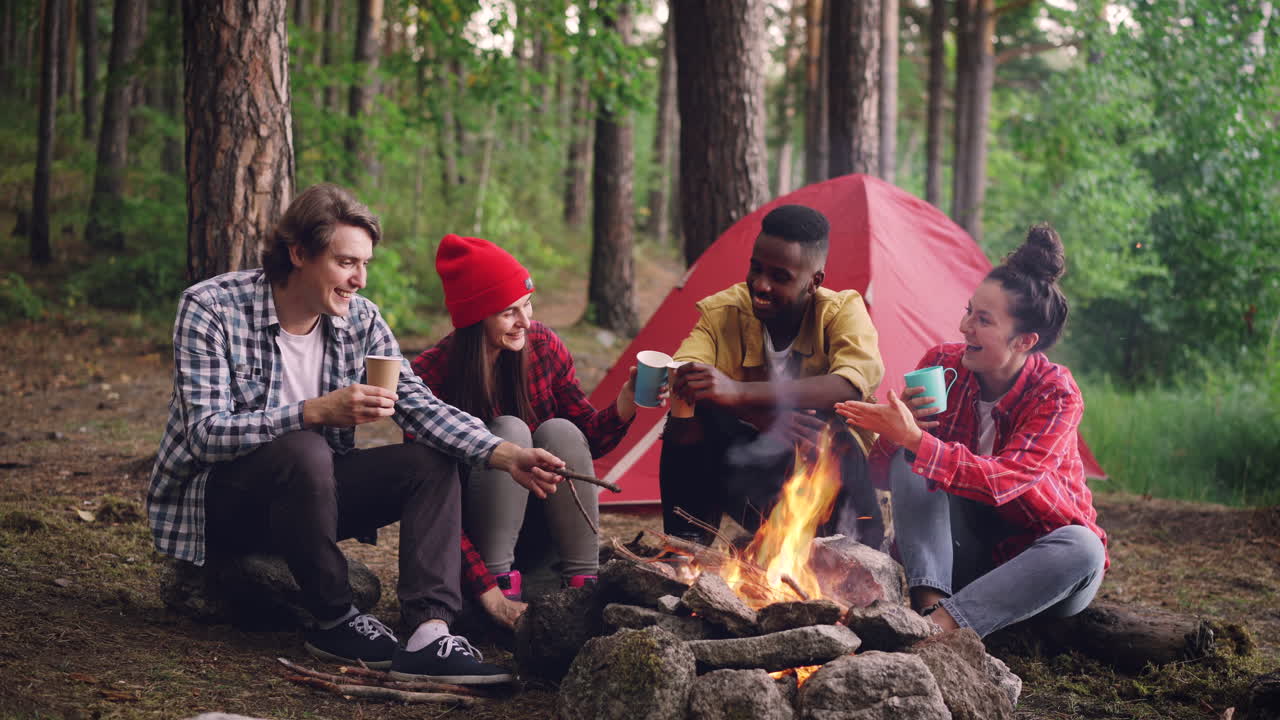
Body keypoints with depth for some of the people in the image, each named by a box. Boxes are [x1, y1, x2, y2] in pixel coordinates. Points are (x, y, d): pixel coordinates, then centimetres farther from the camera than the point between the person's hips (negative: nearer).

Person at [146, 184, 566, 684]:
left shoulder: (359, 320, -1)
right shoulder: (209, 309, -17)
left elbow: (419, 404, -8)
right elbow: (207, 434, -25)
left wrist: (507, 456, -25)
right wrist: (318, 411, -37)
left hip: (304, 493, 6)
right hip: (213, 503, -6)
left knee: (432, 464, -14)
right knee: (303, 451, -36)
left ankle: (429, 634, -29)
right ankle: (335, 621, -18)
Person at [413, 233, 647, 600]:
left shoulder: (544, 346, -7)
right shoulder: (431, 374, -20)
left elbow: (589, 440, 0)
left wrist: (627, 400, -22)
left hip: (541, 511, 4)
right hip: (474, 522, -4)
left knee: (560, 432, -25)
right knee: (509, 431, -28)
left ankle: (582, 581, -24)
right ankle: (498, 581, -28)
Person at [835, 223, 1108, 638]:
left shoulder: (1056, 394, -18)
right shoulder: (942, 366, -7)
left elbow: (1003, 482, -34)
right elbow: (882, 473, -3)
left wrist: (915, 439, -42)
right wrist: (898, 431, -27)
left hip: (1033, 559, -3)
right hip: (965, 552, 3)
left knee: (1082, 548, -36)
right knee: (908, 459, -19)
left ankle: (943, 624, -43)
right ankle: (928, 605, -33)